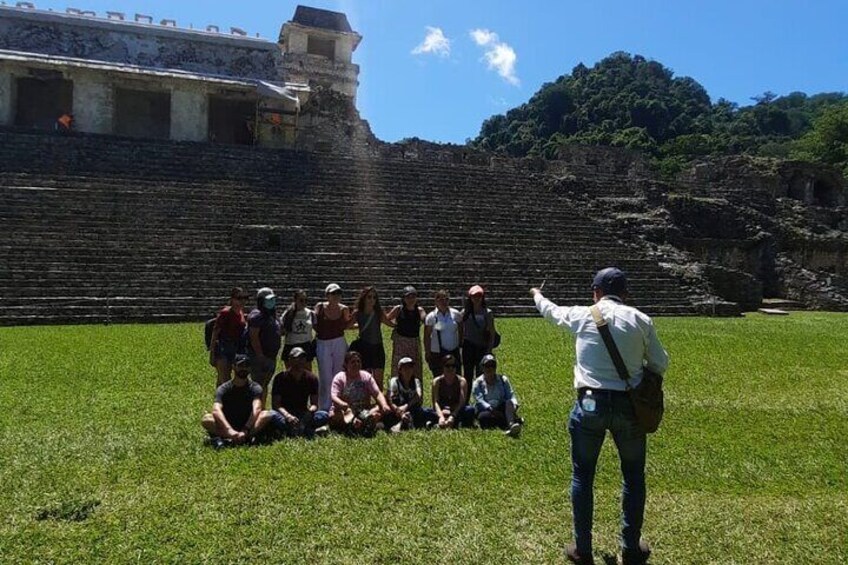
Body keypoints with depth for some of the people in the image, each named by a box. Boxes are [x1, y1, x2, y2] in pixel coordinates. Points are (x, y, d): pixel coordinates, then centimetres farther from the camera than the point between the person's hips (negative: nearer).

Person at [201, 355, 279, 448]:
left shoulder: (255, 388, -4)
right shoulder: (223, 389, -4)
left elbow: (256, 409, -21)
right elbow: (216, 410, -22)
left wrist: (245, 430, -37)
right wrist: (229, 430, -39)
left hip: (250, 426, 0)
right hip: (227, 426, 0)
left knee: (267, 415, -27)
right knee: (206, 419, -26)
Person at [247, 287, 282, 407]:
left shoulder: (271, 314, 16)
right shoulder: (257, 315, -14)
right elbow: (253, 337, -20)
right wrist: (260, 355, -23)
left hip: (271, 356, 10)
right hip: (260, 357, -10)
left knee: (265, 385, 16)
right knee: (259, 385, -7)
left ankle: (262, 409, 25)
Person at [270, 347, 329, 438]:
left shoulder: (311, 378, 1)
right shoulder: (280, 378, -6)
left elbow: (314, 404, -2)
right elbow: (275, 404, -13)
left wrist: (311, 411, -27)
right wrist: (287, 416, -32)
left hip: (303, 415, 2)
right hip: (285, 414, -2)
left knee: (324, 416, -25)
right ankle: (312, 431, -38)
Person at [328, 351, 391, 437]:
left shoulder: (366, 376, 8)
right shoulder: (339, 378, -1)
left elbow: (377, 394, -1)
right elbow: (334, 397, -16)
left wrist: (384, 405, -23)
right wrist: (342, 404, -40)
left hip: (364, 411, 3)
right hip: (345, 411, -2)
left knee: (383, 409, -23)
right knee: (335, 416, -35)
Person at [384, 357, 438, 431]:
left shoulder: (416, 381, 9)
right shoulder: (394, 381, -1)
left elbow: (419, 396, -11)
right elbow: (390, 401, -15)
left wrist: (406, 406, -30)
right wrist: (401, 415, -33)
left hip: (414, 411, 3)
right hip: (397, 412, -2)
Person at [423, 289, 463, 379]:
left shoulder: (456, 314, 0)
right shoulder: (431, 317, -7)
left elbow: (461, 331, 11)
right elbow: (427, 336, -3)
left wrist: (460, 343, 7)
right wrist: (427, 352, -3)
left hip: (454, 351, 2)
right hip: (437, 353, -2)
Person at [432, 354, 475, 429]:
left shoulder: (461, 381, -4)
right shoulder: (437, 381, -3)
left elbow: (462, 402, -17)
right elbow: (435, 402, -15)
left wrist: (452, 416, -34)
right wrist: (441, 416, -35)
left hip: (457, 411, 0)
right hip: (442, 411, 1)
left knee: (470, 410, -31)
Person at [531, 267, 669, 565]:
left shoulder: (581, 315, 0)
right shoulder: (640, 320, 0)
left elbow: (551, 310, 21)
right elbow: (660, 365, 5)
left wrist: (536, 295, 42)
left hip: (590, 405, -1)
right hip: (628, 406, 1)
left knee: (582, 476, 14)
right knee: (633, 477, 18)